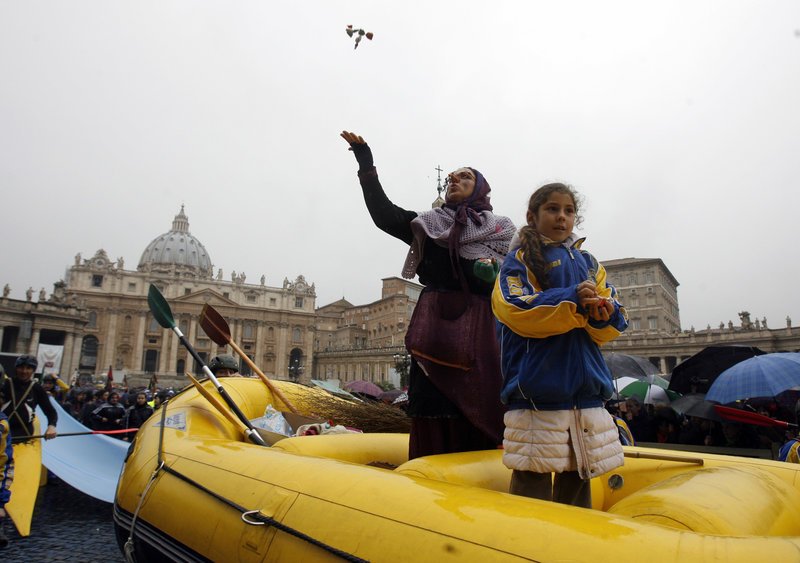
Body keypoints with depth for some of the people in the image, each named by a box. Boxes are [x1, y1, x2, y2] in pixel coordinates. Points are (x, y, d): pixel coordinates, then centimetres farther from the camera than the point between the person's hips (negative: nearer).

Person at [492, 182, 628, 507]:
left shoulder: (589, 264, 18)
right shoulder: (521, 258, 3)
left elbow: (612, 327, 11)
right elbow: (515, 310, -15)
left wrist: (605, 315, -13)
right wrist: (572, 300, -24)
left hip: (586, 389, 6)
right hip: (537, 389, -5)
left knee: (578, 476, 15)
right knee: (532, 479, -2)